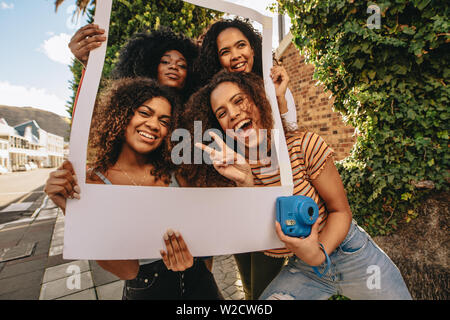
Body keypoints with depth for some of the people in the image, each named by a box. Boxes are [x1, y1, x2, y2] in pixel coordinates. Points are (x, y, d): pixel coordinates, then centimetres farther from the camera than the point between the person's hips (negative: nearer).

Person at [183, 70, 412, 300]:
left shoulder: (303, 145, -19)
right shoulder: (233, 167, -11)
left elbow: (340, 210, -11)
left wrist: (319, 253, -27)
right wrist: (246, 183, -30)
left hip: (350, 253, 0)